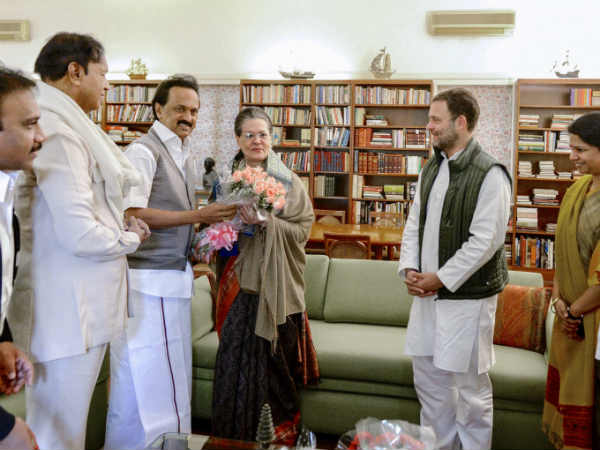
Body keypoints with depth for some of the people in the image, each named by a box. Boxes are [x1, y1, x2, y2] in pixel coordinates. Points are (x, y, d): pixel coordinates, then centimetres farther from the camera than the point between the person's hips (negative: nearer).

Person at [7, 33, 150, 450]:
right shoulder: (60, 134, -20)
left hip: (75, 304, 10)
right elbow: (80, 235, -25)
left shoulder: (64, 127, 12)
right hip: (68, 311, -10)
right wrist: (130, 239, -6)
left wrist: (122, 225, 5)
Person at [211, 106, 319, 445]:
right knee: (235, 358, 3)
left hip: (275, 285, -2)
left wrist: (267, 223, -18)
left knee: (274, 361, 3)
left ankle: (282, 435, 22)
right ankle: (234, 437, 21)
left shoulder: (287, 181, 2)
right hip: (239, 282, 2)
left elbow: (303, 228, -4)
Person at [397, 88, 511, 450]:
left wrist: (441, 278, -16)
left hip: (467, 296, -8)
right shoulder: (431, 170, 10)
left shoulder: (489, 175, -14)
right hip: (427, 294, 8)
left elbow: (485, 241, -19)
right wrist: (409, 268, -1)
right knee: (428, 376, 17)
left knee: (470, 385, 5)